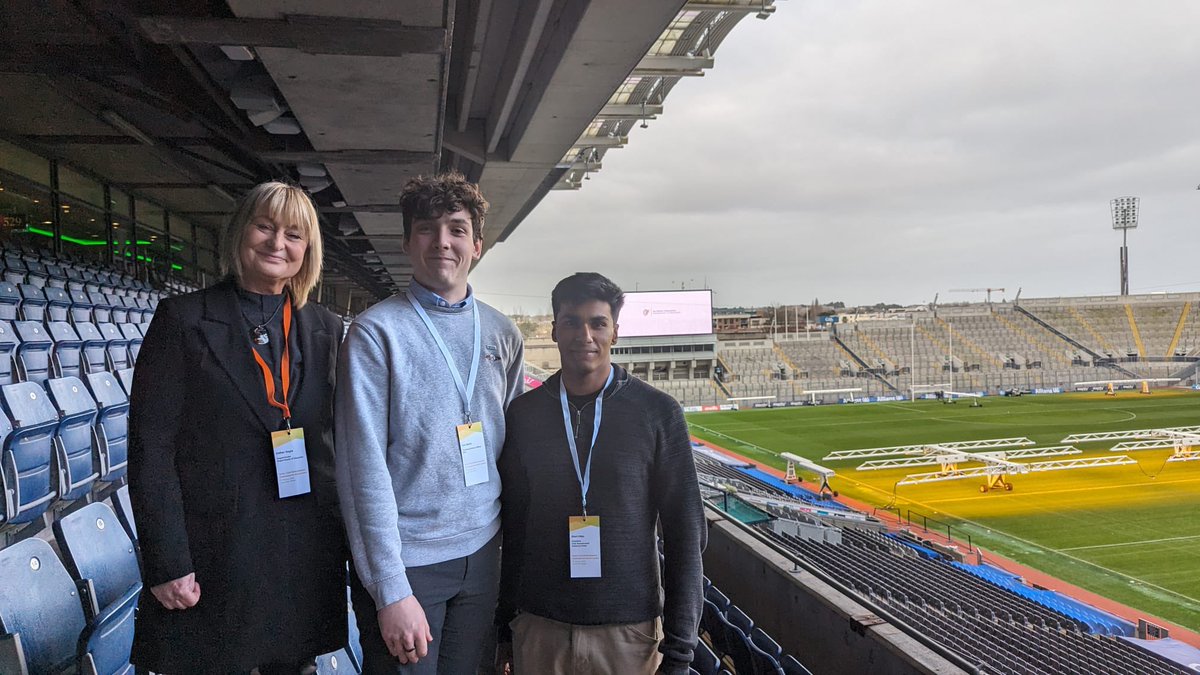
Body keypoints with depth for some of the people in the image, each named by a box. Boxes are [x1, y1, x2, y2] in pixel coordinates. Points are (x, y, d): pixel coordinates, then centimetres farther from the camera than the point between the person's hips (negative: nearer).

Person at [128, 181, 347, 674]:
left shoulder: (328, 330, 6)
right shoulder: (183, 318, -4)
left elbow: (342, 445, 8)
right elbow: (151, 448, -7)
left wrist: (348, 540, 5)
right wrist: (167, 565, -12)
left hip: (307, 558, 3)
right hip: (212, 561, -3)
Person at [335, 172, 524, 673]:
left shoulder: (503, 335, 5)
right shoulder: (376, 332, -9)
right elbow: (364, 466, -13)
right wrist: (391, 590, -16)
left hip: (482, 557, 5)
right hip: (404, 561, -4)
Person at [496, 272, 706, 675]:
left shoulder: (658, 414, -6)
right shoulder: (524, 414, 1)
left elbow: (685, 534, -5)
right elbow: (512, 528, 7)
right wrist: (503, 626, 7)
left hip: (630, 632, -1)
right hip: (539, 628, 2)